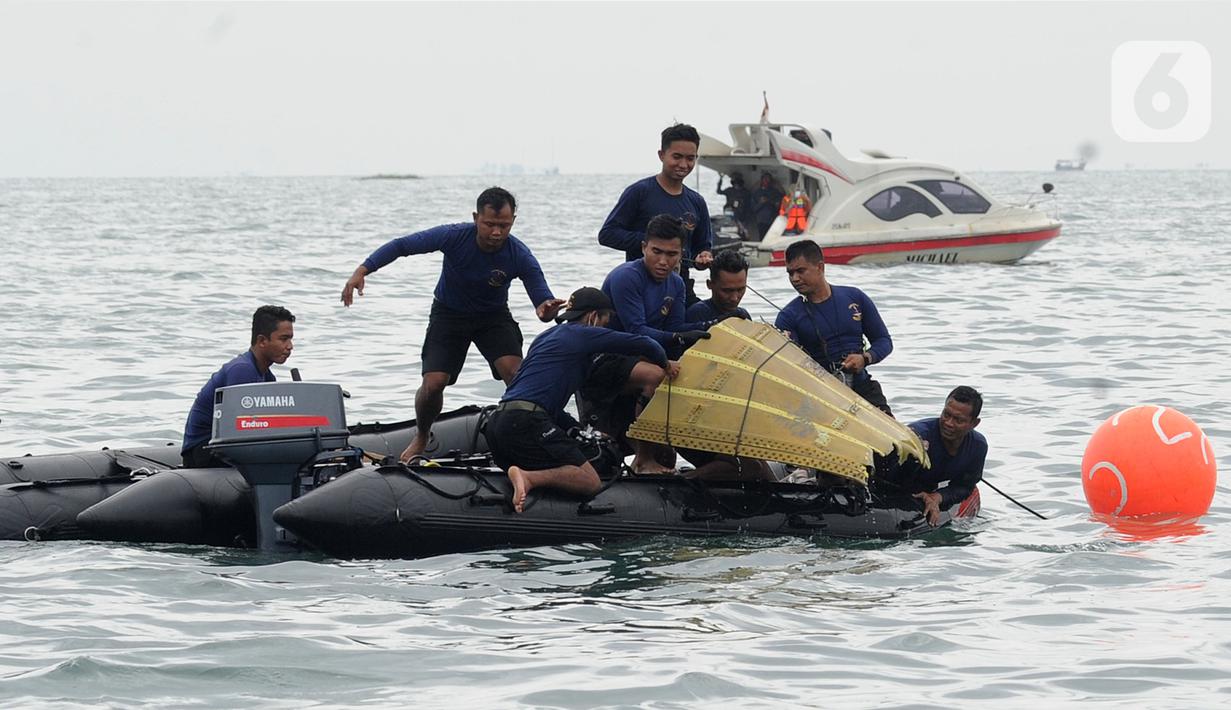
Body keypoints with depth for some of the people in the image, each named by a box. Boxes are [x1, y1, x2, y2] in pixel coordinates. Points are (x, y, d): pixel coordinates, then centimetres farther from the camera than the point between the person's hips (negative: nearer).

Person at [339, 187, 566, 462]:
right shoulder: (455, 237, -27)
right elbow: (401, 246, -20)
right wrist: (361, 272, -30)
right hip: (449, 314, 0)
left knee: (516, 374, -25)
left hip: (493, 316, 0)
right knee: (433, 384, -14)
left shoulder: (520, 256, -26)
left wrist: (546, 310, -50)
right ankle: (421, 439, 16)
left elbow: (543, 301, -24)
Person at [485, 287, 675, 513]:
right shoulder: (583, 334, 3)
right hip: (526, 423, -9)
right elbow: (642, 344, 2)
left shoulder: (547, 336, 29)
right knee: (590, 481, -11)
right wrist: (665, 364, 22)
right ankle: (528, 478, -29)